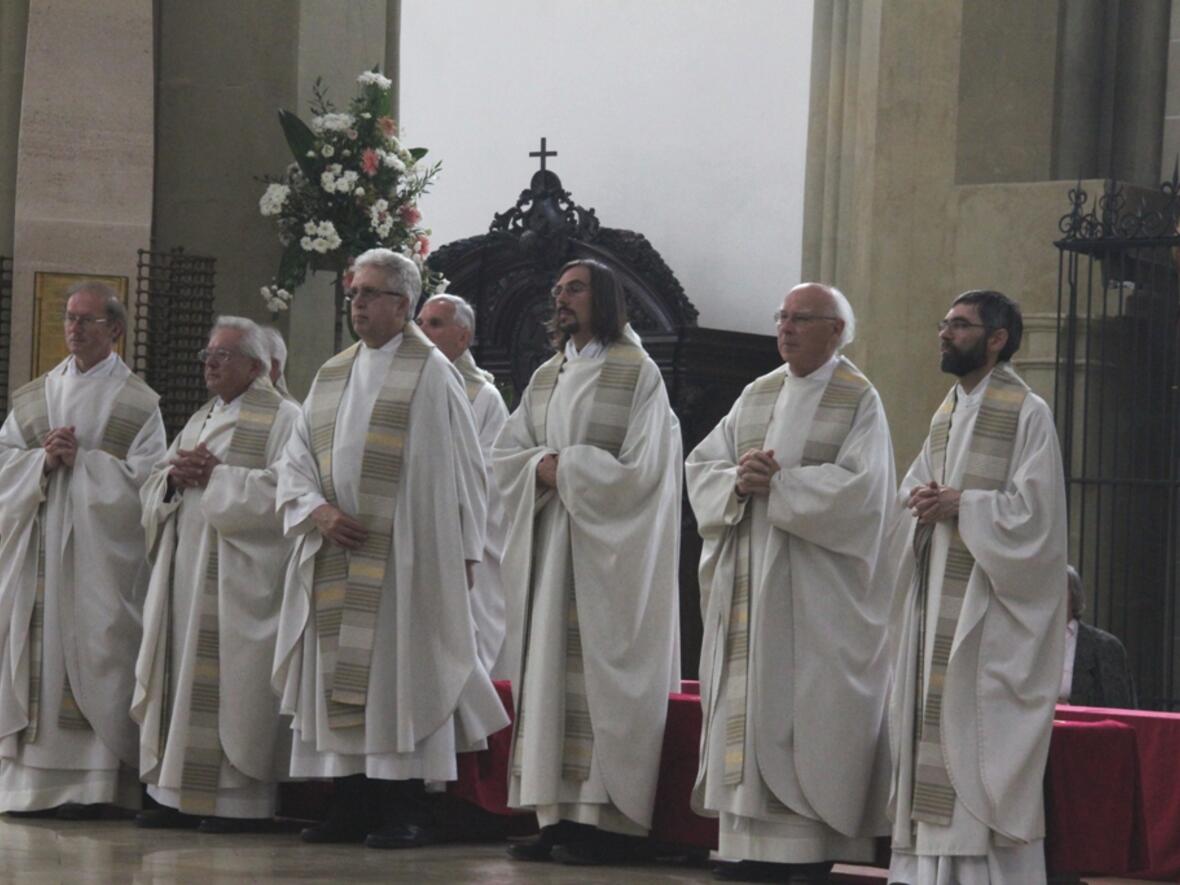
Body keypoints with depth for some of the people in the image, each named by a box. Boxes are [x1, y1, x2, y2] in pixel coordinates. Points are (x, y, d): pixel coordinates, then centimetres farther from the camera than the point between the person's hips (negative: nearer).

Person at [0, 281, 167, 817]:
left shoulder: (137, 403, 3)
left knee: (91, 650, -8)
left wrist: (80, 462, -12)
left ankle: (90, 783, -8)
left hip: (97, 550, -4)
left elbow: (141, 478, -7)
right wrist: (44, 461, -10)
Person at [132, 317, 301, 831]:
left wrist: (214, 476, -13)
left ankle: (239, 800, -7)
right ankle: (180, 794, 8)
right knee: (182, 678, 5)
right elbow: (152, 491, 19)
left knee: (229, 686, -10)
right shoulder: (199, 421, 22)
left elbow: (282, 489, -16)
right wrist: (176, 476, -3)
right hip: (186, 571, 8)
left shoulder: (281, 418, -2)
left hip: (238, 577, -8)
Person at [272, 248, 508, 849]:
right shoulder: (332, 376, 15)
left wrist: (462, 552, -7)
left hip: (403, 558, -6)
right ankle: (350, 808, 10)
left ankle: (401, 813, -4)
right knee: (339, 680, 5)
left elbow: (459, 467, -3)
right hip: (337, 558, 6)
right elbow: (295, 461, 13)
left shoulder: (431, 373, -2)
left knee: (399, 680, -6)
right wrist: (317, 510, -7)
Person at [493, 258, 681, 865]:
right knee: (551, 672, 2)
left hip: (609, 554, -7)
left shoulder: (637, 373, -4)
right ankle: (559, 817, 2)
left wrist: (565, 468, -10)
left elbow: (637, 470, -12)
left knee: (602, 674, -8)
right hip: (552, 550, 7)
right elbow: (505, 455, 11)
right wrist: (543, 468, -8)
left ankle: (607, 821, -9)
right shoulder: (546, 378, 16)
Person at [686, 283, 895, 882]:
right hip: (748, 581, 5)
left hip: (816, 582, -5)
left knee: (805, 712, -7)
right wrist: (739, 481, -12)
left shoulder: (859, 400, -2)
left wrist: (777, 483, -16)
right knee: (747, 705, 2)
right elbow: (702, 464, 9)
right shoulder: (756, 395, 14)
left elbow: (858, 487, -14)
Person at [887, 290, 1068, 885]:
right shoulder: (944, 417, 17)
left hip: (992, 601, -7)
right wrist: (921, 499, -3)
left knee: (985, 734, -10)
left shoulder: (1027, 414, -6)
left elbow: (1033, 509, -12)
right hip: (939, 597, 7)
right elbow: (912, 490, 19)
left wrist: (961, 505, -13)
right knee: (932, 727, 4)